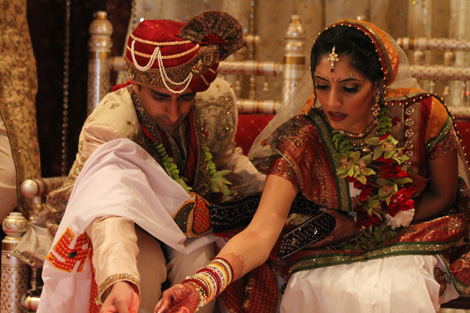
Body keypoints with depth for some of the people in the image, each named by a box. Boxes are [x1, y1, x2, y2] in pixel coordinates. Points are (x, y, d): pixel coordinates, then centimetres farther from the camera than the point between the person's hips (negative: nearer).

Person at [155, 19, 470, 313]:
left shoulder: (423, 115, -18)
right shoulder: (302, 140, -19)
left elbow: (443, 195, 0)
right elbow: (260, 234, -30)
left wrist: (356, 223, -11)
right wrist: (202, 284, -51)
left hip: (410, 243, 0)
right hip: (328, 255, 0)